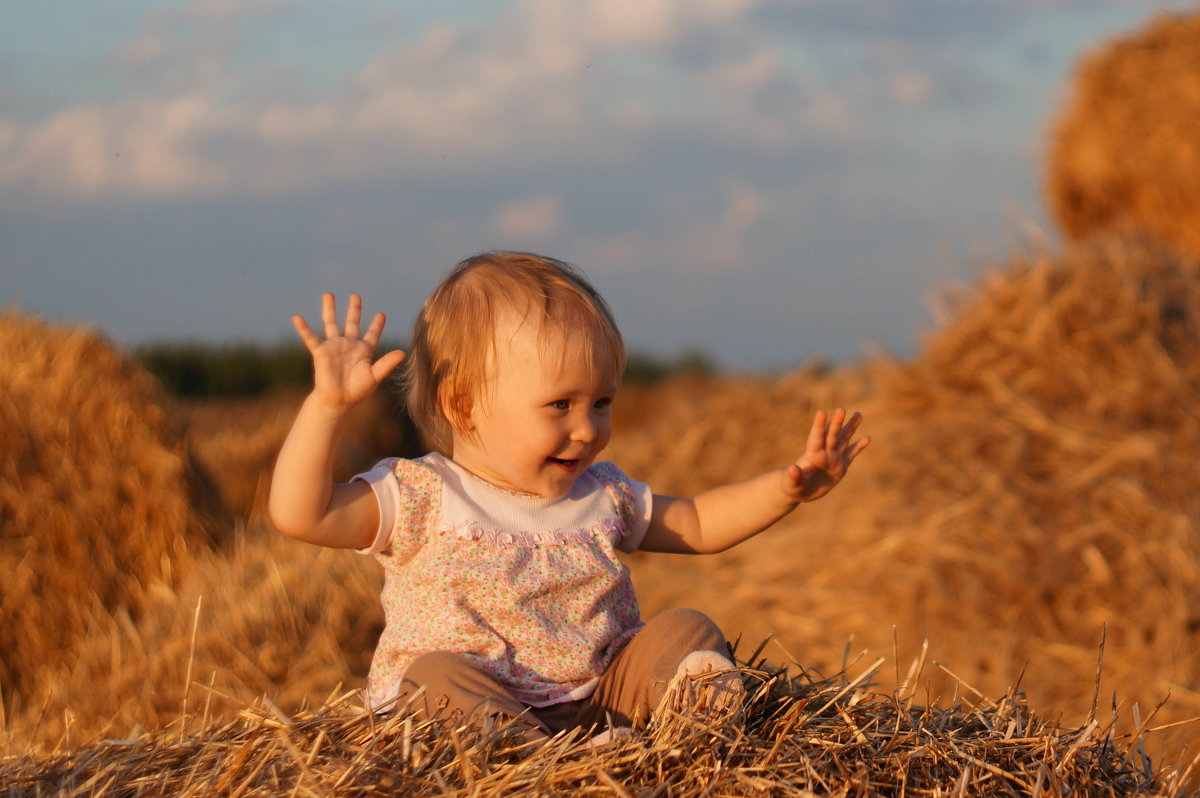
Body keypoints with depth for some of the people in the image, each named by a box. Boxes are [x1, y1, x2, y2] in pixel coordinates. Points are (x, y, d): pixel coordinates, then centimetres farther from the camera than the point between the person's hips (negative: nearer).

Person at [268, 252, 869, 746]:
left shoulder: (602, 496, 15)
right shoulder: (423, 500, -3)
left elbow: (698, 524, 27)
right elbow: (300, 514, -13)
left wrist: (787, 487, 12)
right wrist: (328, 406, -23)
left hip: (593, 700, 5)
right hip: (480, 704, -5)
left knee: (685, 631, -8)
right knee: (436, 676, -34)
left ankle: (694, 711, -37)